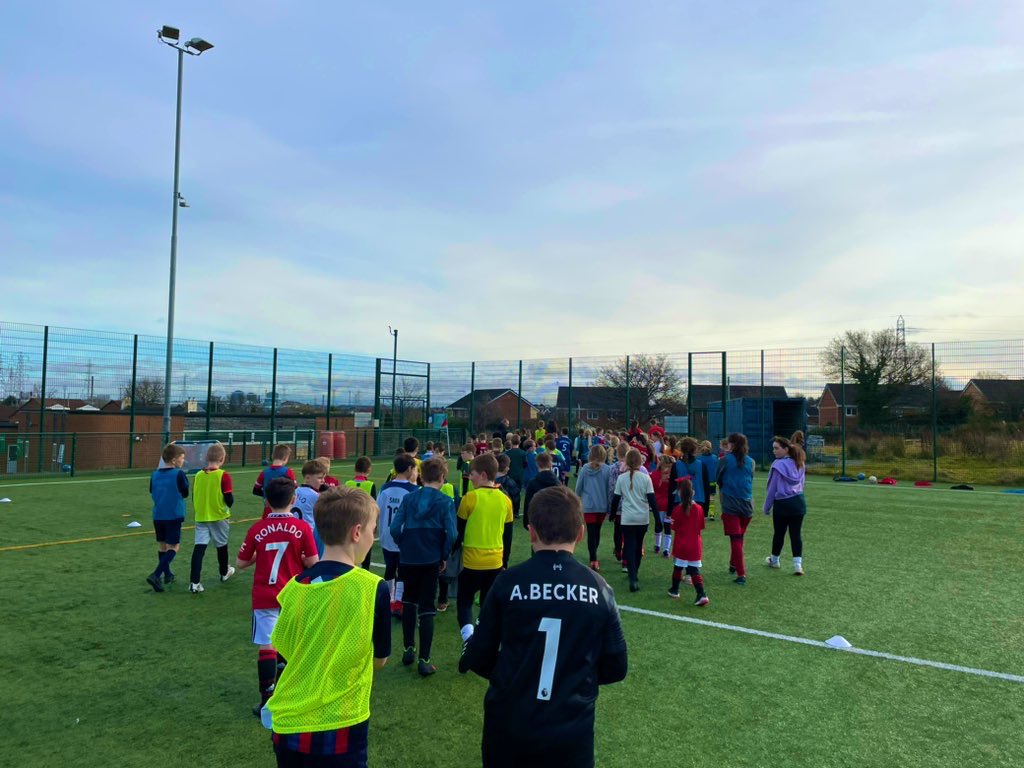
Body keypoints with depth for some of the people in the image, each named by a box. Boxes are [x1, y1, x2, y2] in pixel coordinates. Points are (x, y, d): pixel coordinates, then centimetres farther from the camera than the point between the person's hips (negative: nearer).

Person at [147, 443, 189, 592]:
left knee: (162, 545, 16)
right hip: (174, 516, -6)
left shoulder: (154, 474, 5)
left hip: (157, 516, 6)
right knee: (174, 547, 0)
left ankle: (167, 575, 27)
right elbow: (185, 494, -3)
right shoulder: (179, 474, -12)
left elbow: (152, 494, 15)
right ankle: (156, 575, -15)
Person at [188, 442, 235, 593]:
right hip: (219, 517, -2)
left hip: (201, 517, 3)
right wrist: (232, 497, 6)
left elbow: (194, 498, 9)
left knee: (199, 547, -2)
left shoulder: (198, 475, 0)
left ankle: (194, 582, -11)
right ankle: (224, 572, 37)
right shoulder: (223, 476, -15)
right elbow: (229, 500, -16)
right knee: (221, 545, 17)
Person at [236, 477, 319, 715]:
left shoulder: (257, 529, -7)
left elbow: (240, 564, 1)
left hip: (264, 597, -1)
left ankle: (268, 700, 2)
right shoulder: (302, 527, -10)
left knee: (267, 647, 2)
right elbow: (313, 563, -10)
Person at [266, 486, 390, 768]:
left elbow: (285, 650, 7)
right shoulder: (373, 588, -15)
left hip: (288, 724, 4)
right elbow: (379, 659, -3)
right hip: (339, 728, -4)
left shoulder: (293, 587, -6)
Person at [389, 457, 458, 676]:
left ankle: (409, 649, 30)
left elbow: (395, 529, -6)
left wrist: (405, 546, 10)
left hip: (408, 559, 2)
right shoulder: (445, 502, -8)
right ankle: (424, 660, 7)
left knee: (409, 602, 22)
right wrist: (444, 556, 1)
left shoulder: (409, 498, -1)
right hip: (431, 560, -2)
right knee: (426, 609, 6)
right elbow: (451, 534, -14)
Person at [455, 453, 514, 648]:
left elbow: (459, 532, -5)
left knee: (464, 601, 12)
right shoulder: (505, 500, 1)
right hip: (496, 563, 3)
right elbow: (508, 536, 9)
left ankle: (468, 636, -9)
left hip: (472, 562, -3)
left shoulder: (470, 498, -12)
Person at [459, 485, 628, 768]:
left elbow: (478, 659, -5)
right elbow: (616, 668, -1)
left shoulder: (508, 582, -12)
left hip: (508, 728, 0)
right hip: (572, 733, 0)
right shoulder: (599, 588, -8)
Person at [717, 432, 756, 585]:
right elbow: (751, 480, 16)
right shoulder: (750, 462, 4)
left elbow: (718, 480, 4)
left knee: (736, 540, -3)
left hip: (730, 505, -4)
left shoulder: (725, 460, -7)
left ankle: (741, 574, -10)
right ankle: (734, 564, 36)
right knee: (739, 537, 21)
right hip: (747, 505, 4)